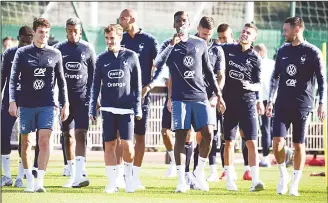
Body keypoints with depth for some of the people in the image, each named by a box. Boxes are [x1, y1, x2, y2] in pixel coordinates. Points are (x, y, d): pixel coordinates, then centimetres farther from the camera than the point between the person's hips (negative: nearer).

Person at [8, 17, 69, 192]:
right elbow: (13, 78, 1)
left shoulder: (55, 54, 6)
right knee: (25, 142, 6)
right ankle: (29, 180, 19)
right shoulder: (22, 53, 1)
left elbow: (61, 81, 12)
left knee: (44, 140, -13)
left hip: (47, 105, 0)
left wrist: (65, 104, 8)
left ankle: (40, 181, -15)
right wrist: (12, 101, -8)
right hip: (26, 104, 0)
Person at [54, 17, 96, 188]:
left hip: (82, 97, -2)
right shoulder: (59, 49, 6)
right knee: (68, 136, 6)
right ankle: (72, 174, 13)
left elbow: (93, 75, 8)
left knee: (80, 134, -12)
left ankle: (79, 175, -21)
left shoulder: (88, 49, 3)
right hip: (65, 97, 2)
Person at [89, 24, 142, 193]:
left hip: (126, 108, -2)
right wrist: (92, 109, 4)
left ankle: (128, 176, 15)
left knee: (127, 144, -8)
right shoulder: (102, 59, 6)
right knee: (109, 145, 1)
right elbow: (96, 85, 9)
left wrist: (138, 108, -1)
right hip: (108, 108, 2)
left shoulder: (131, 57, 2)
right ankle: (112, 181, 8)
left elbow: (137, 85, 4)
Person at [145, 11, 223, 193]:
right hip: (180, 98, -2)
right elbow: (158, 64, -13)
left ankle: (199, 172, 9)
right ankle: (181, 180, -1)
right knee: (180, 137, -5)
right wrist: (172, 44, -20)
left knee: (208, 134, -9)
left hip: (200, 96, 2)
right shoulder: (169, 45, 5)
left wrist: (218, 94, 15)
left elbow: (208, 71, 17)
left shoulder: (200, 44, 12)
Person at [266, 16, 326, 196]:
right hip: (282, 105, 3)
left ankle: (294, 184, 11)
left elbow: (321, 80, -3)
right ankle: (283, 174, 14)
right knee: (277, 142, -8)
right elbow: (275, 77, 17)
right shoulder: (283, 51, 10)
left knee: (299, 145, 1)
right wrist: (270, 101, 13)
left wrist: (321, 103, -11)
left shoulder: (312, 52, -4)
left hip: (302, 106, -3)